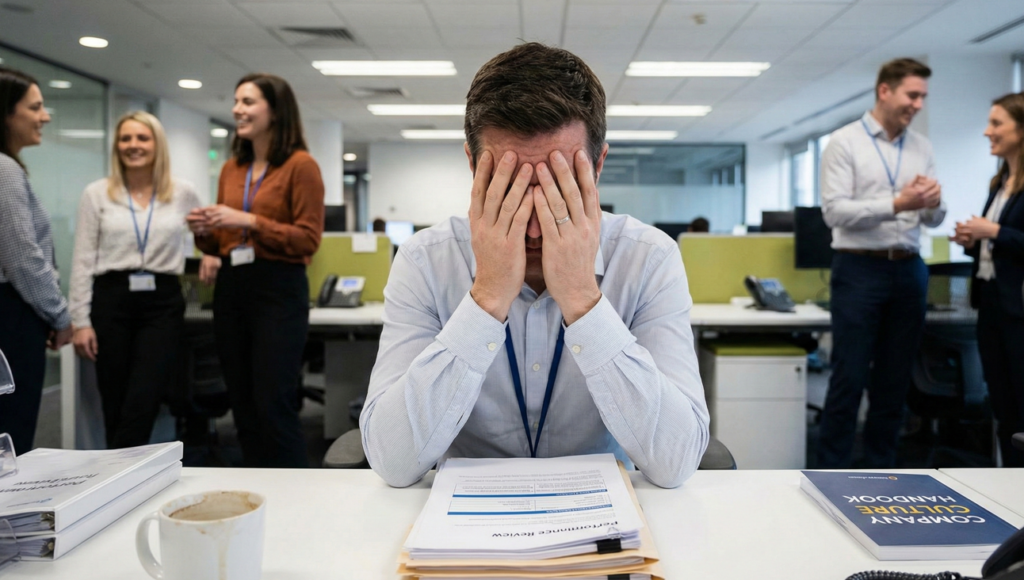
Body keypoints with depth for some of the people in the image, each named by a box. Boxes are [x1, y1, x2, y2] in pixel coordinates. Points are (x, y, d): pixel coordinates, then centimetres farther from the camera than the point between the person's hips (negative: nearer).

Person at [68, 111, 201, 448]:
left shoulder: (183, 194, 5)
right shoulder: (96, 193, 4)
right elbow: (83, 261, 3)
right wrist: (81, 320, -3)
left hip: (162, 302, 0)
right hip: (111, 301, 0)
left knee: (142, 405, -9)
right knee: (115, 407, 6)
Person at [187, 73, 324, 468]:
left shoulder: (300, 165, -5)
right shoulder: (231, 168, 14)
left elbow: (308, 240, -11)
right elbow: (224, 241, 19)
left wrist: (250, 222, -18)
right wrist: (205, 233, -3)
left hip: (279, 290, -7)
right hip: (231, 289, 7)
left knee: (274, 406, -6)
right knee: (242, 405, 11)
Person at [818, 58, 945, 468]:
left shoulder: (922, 148, 12)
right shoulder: (844, 143, -3)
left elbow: (933, 220, 11)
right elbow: (834, 210, -13)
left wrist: (933, 204, -12)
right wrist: (896, 205, -22)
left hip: (908, 270, 5)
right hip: (859, 269, -5)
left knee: (895, 379, 11)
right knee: (849, 378, -3)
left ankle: (882, 469, 22)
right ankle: (831, 471, 7)